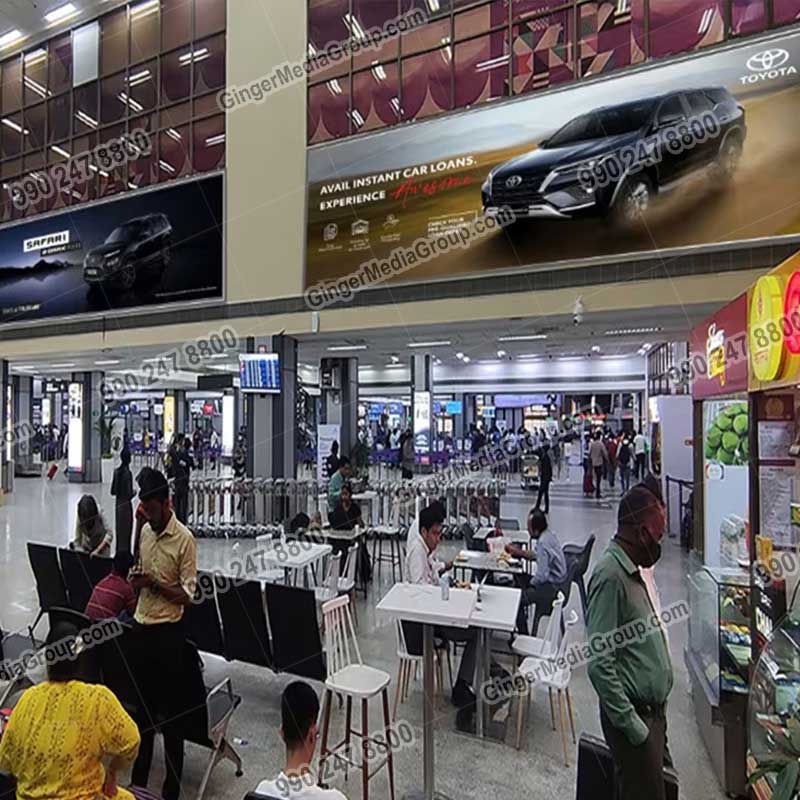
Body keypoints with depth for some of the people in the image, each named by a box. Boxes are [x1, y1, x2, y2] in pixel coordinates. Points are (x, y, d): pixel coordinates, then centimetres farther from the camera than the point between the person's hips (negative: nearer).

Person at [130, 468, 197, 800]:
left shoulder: (184, 539, -17)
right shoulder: (145, 531, 5)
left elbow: (188, 595, -15)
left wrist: (154, 584, -23)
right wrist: (136, 578, -5)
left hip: (167, 630, -7)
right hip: (142, 624, 7)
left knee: (171, 709, 7)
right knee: (144, 701, 21)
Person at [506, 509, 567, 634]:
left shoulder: (543, 543, -28)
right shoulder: (548, 534, 1)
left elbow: (541, 576, -29)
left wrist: (530, 583, -10)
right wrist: (519, 552, 11)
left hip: (551, 586, -10)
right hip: (555, 580, 10)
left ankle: (524, 636, 6)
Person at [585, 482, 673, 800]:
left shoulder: (636, 569, 6)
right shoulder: (610, 575, -24)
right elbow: (599, 663, -24)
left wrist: (656, 712, 16)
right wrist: (630, 724, -20)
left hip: (654, 710, 9)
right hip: (634, 714, -9)